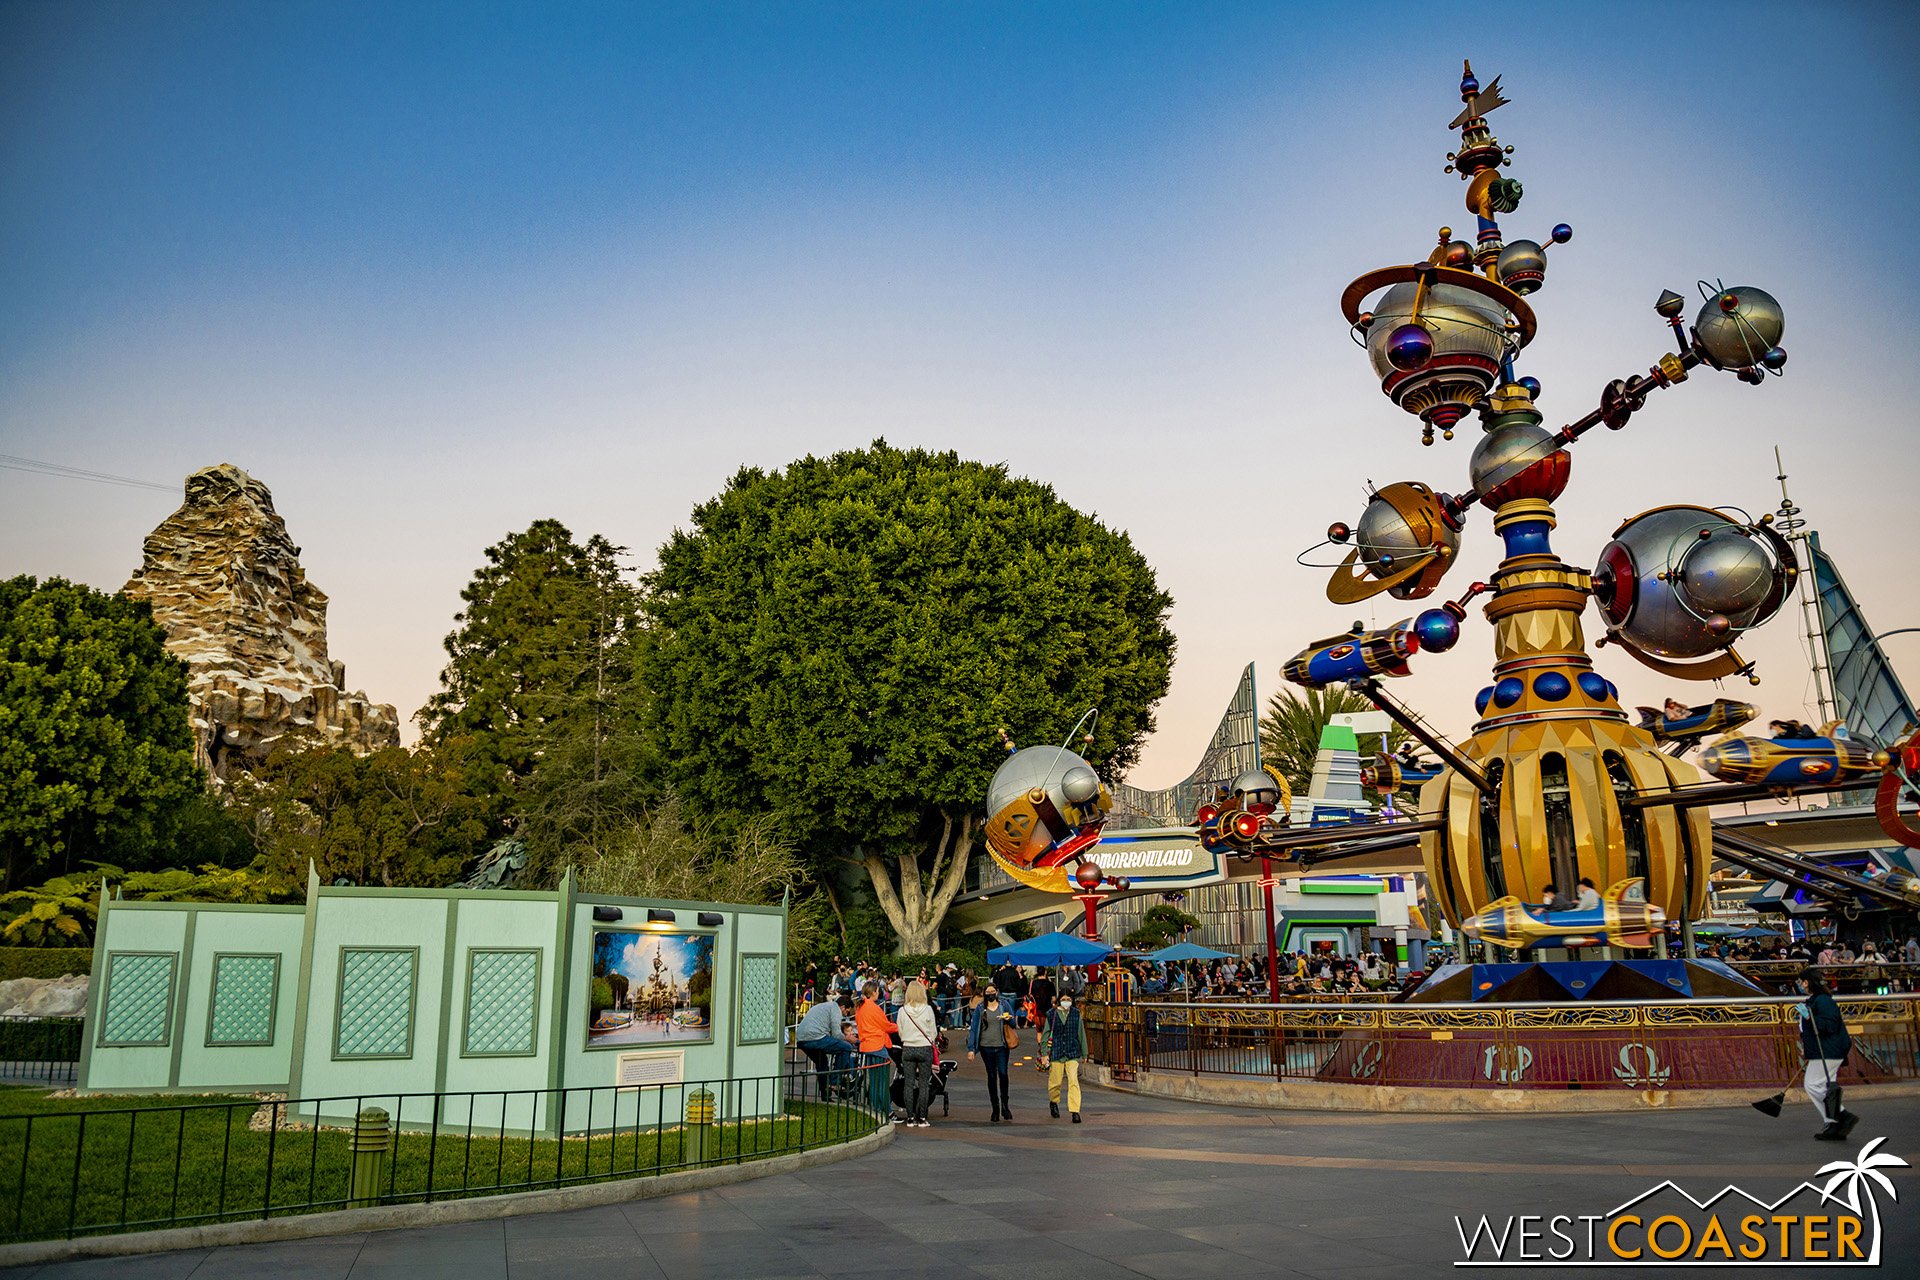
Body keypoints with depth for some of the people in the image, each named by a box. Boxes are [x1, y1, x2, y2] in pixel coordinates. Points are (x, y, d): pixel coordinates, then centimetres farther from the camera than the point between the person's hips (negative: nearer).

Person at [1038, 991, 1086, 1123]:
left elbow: (1081, 1034, 12)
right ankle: (1053, 1102, 38)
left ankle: (1075, 1111, -9)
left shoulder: (1076, 1014, 5)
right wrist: (1044, 1054, -1)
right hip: (1056, 1053, 0)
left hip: (1072, 1053, 0)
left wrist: (1084, 1053, 14)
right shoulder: (1051, 1015, 0)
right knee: (1055, 1081, 9)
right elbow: (1045, 1035, 4)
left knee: (1073, 1081, -11)